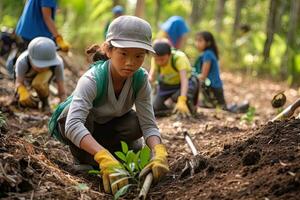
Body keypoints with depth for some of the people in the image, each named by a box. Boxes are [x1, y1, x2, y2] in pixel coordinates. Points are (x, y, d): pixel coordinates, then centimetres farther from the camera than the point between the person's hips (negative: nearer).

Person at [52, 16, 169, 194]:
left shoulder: (141, 79, -24)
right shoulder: (93, 79, -38)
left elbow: (148, 124, -28)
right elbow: (73, 124, -52)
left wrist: (159, 153, -50)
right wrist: (105, 158, -66)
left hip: (107, 125, 4)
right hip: (78, 125, -4)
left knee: (136, 123, -24)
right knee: (75, 112, -36)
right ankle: (84, 157, -9)